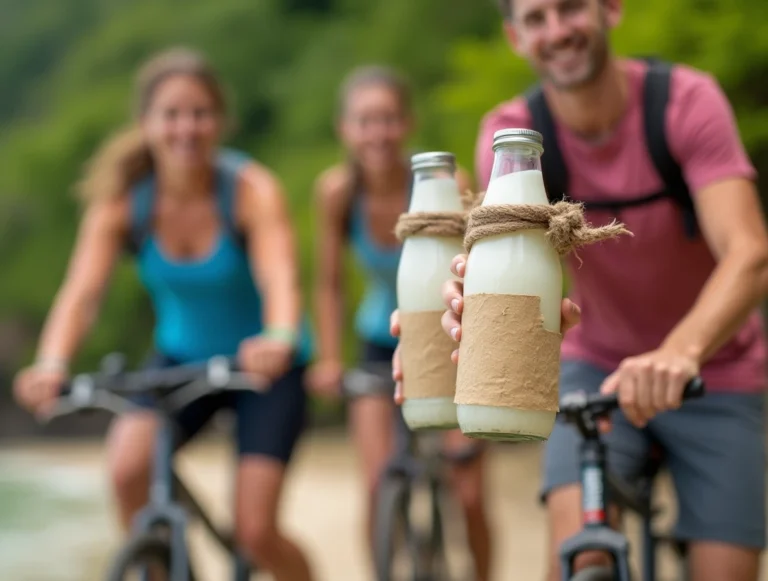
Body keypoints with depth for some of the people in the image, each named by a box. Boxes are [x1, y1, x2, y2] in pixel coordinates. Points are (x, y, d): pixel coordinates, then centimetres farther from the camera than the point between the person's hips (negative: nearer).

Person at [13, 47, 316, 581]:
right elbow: (82, 291, -26)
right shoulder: (121, 200, -16)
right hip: (182, 357, 3)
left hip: (264, 365, -2)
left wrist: (279, 341, -61)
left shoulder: (253, 190, -23)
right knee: (129, 467, -26)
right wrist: (51, 366, -46)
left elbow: (280, 278, -39)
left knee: (256, 533, -11)